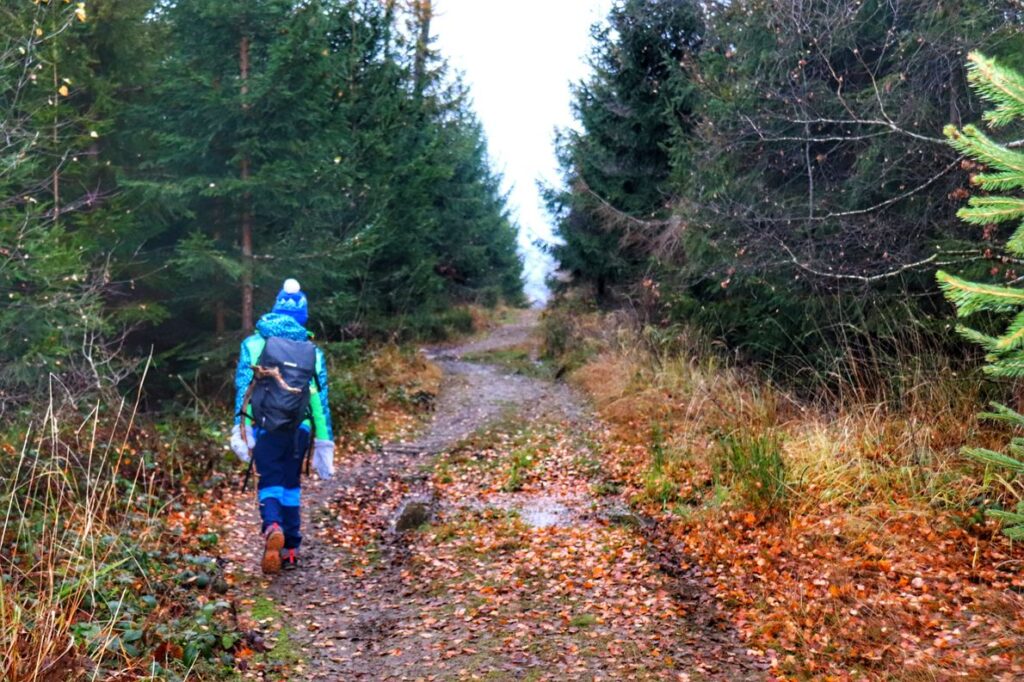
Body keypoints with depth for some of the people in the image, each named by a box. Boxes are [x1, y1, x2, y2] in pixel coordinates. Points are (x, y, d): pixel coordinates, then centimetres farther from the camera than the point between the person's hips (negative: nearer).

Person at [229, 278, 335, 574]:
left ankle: (272, 528, -22)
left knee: (269, 482, 7)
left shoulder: (254, 343, 4)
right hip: (299, 429, 2)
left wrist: (239, 430, -6)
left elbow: (242, 388, -4)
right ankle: (290, 549, 17)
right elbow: (321, 399, 7)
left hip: (265, 427, -2)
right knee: (291, 485, 16)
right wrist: (324, 444, 11)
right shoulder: (312, 351, 7)